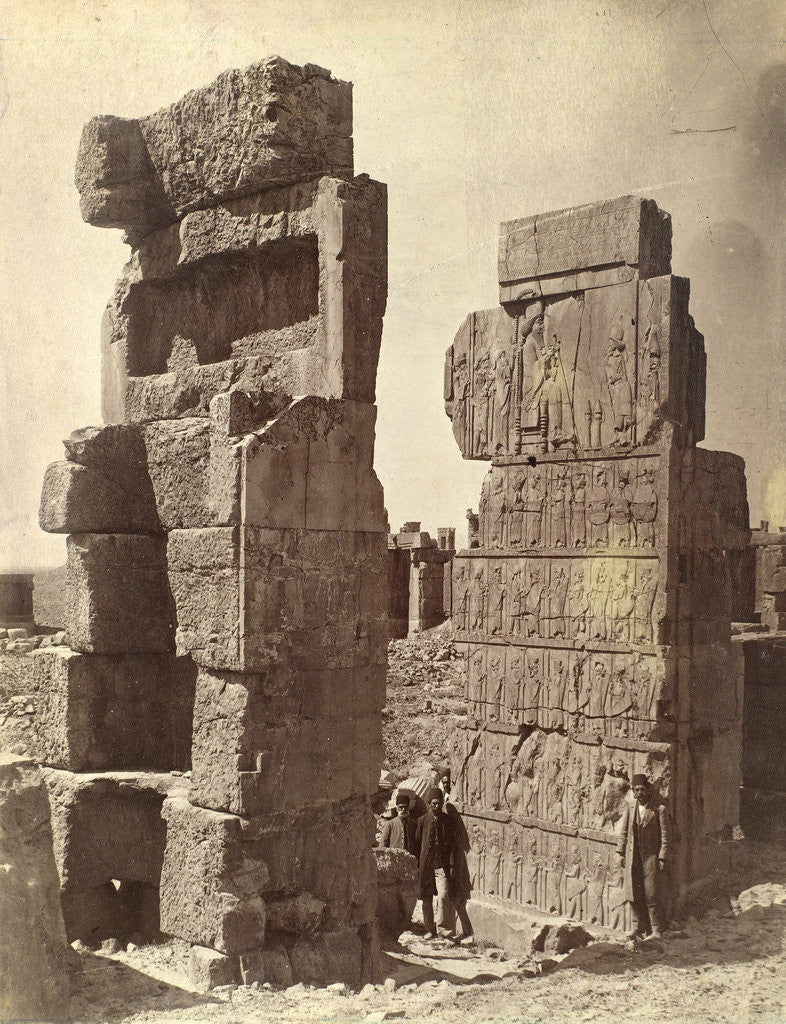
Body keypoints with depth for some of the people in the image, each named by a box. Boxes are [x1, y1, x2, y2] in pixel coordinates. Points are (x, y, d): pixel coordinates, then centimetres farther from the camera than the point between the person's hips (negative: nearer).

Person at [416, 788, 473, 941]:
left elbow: (455, 845, 4)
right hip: (426, 865, 2)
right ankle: (430, 930, 18)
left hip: (443, 865, -2)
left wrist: (452, 866, -3)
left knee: (443, 896, -17)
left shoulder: (449, 820, 1)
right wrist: (419, 866, 9)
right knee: (427, 898, 6)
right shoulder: (422, 821, 4)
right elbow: (418, 843, 11)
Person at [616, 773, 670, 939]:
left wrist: (662, 858, -9)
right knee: (633, 894, 7)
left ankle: (657, 931, 8)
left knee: (652, 895, -1)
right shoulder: (630, 806, 6)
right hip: (632, 856, 4)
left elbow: (665, 836, -4)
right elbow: (623, 831, 12)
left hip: (651, 856, -4)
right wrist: (621, 853, 8)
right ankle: (638, 929, 17)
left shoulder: (659, 809, -6)